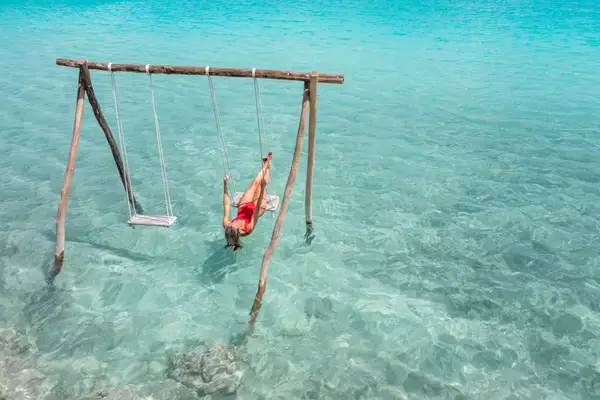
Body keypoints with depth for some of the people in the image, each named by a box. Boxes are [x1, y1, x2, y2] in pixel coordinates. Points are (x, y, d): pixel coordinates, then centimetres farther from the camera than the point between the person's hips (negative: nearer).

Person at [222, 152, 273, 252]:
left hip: (243, 207, 3)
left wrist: (225, 185, -21)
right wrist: (263, 187, -48)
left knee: (256, 182, 6)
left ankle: (266, 164, 36)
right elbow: (258, 208, -44)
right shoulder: (248, 229, -44)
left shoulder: (226, 226, -33)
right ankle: (268, 163, 33)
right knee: (260, 184, 3)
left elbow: (226, 205, -23)